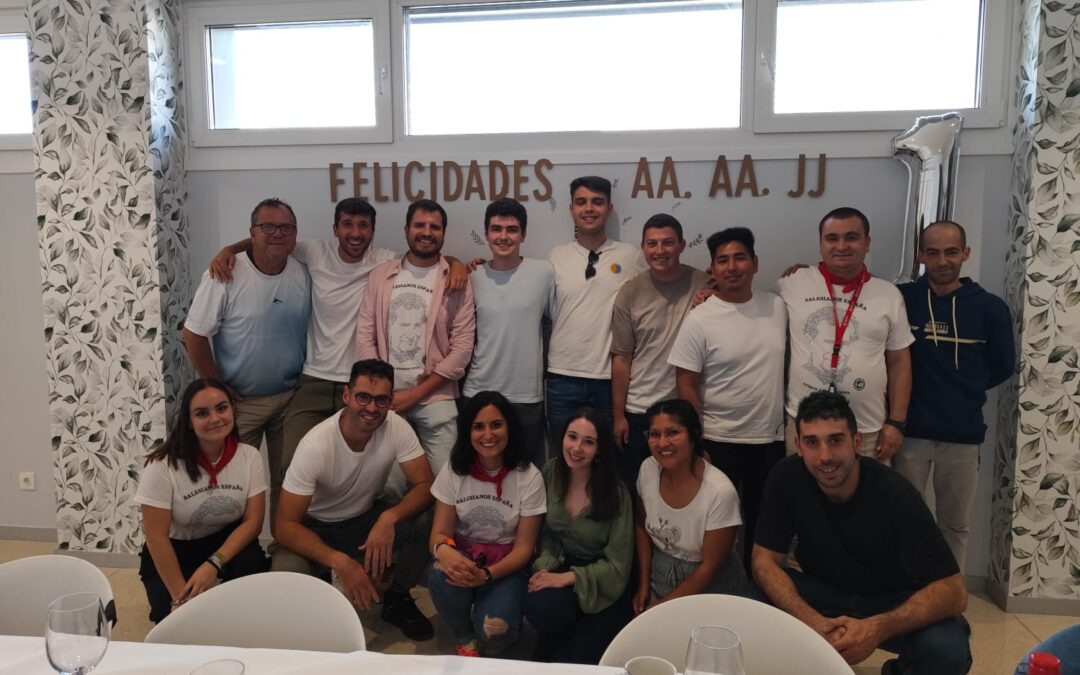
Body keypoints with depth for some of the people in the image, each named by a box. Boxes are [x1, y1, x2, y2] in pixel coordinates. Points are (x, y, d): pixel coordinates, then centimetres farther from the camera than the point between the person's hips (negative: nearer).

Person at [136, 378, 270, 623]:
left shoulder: (249, 456, -14)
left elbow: (253, 521, -14)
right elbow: (156, 536, -19)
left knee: (253, 565, -30)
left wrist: (213, 564, -28)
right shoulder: (163, 466, -22)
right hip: (172, 551, -1)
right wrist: (181, 597, -19)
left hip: (225, 542, 2)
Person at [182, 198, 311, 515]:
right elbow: (194, 335, -11)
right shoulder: (224, 276, -15)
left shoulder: (304, 275, -3)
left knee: (288, 479, 14)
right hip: (240, 400, -3)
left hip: (291, 397, 3)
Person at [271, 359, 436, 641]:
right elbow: (286, 525, -28)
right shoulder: (315, 445, -29)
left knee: (426, 520, -27)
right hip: (316, 529, -2)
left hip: (367, 518, 3)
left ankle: (397, 600, 1)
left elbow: (425, 486, -20)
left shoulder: (396, 427, -21)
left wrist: (389, 517, -40)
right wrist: (340, 562, -42)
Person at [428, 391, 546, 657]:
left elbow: (524, 547, -10)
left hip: (506, 565, -1)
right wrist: (443, 549, -34)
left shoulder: (528, 477, -12)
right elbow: (440, 532, -8)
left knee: (493, 630, -28)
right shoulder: (453, 470, -6)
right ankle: (465, 640, -2)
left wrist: (487, 574, -29)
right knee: (443, 578, -33)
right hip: (462, 554, 2)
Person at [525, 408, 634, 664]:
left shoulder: (615, 492, -19)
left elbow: (616, 565, -15)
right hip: (561, 566, 3)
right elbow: (547, 532, 2)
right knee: (540, 608, -31)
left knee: (569, 662, -12)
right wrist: (544, 566, -17)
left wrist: (566, 578, -23)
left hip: (603, 585, -2)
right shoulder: (550, 473, -9)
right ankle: (545, 653, 4)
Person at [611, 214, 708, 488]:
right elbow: (622, 357, 0)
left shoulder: (704, 285, -3)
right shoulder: (630, 293, -2)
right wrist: (618, 414, 0)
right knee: (635, 489, 11)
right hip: (639, 412, 1)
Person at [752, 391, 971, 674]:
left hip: (892, 602, -1)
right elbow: (765, 561, -17)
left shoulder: (895, 495, -26)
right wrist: (812, 622, -35)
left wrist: (879, 628, -43)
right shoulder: (787, 477, -19)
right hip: (824, 593, 1)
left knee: (948, 650, -32)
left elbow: (953, 591, -26)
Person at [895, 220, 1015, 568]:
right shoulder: (900, 298, -5)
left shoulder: (990, 307, -3)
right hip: (910, 432, -1)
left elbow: (1002, 366, 8)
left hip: (963, 435, 1)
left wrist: (963, 392, 7)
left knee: (955, 524, 14)